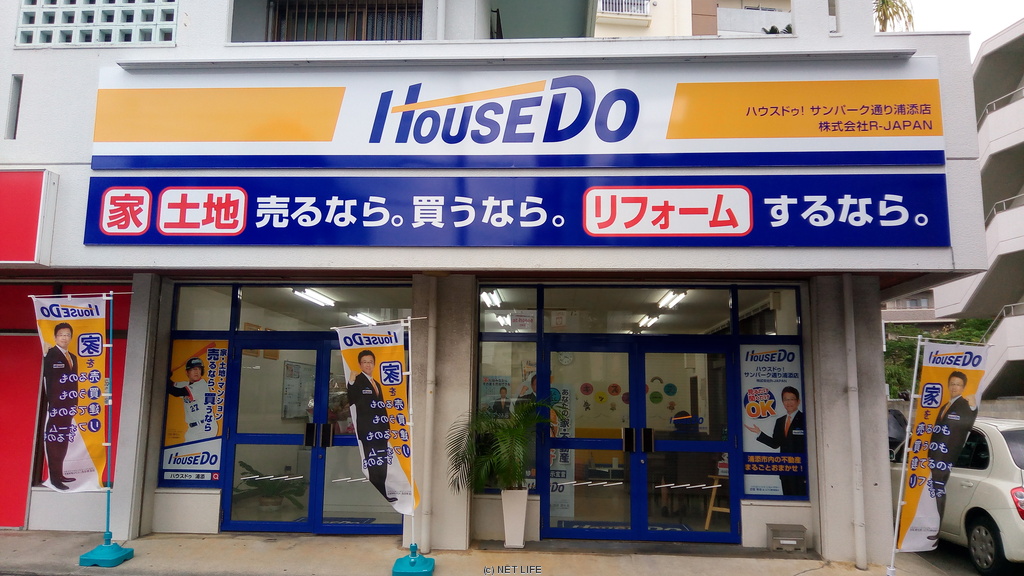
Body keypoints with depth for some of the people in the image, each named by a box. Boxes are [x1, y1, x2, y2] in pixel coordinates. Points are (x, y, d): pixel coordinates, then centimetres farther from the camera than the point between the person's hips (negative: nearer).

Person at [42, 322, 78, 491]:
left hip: (68, 407, 7)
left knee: (64, 441, 12)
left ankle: (59, 474, 20)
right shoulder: (50, 355, -8)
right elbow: (46, 381, -14)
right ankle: (54, 477, 3)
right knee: (54, 441, -2)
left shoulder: (73, 358, 16)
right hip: (54, 406, -7)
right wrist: (49, 405, -18)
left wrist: (75, 404, 14)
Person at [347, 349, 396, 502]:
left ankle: (382, 495, 18)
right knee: (374, 464, -6)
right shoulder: (357, 381, -5)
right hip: (367, 430, -8)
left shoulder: (377, 384, 21)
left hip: (380, 430, 8)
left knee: (382, 464, 10)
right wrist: (351, 383, -33)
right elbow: (351, 401, -22)